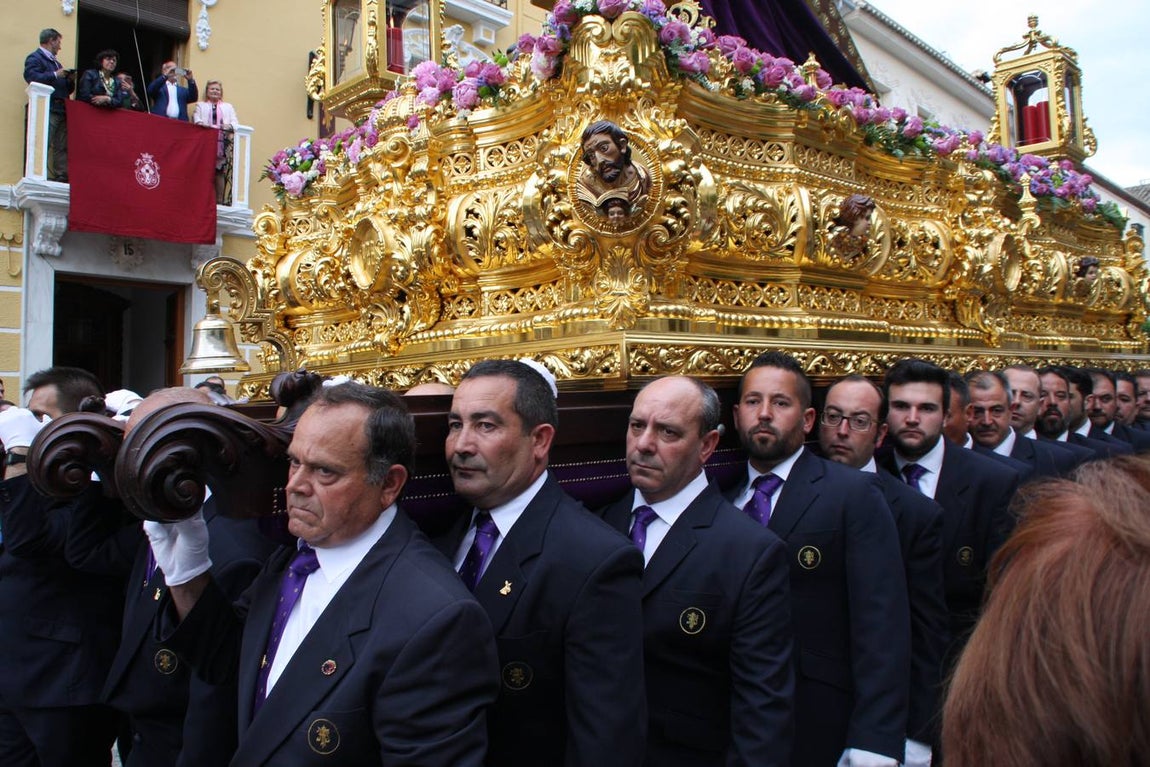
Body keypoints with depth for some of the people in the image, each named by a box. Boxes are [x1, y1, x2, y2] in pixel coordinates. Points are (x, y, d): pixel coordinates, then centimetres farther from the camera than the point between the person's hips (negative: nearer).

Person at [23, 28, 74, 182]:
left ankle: (62, 177, -1)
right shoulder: (34, 58, 3)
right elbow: (32, 78, -15)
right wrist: (55, 75, -14)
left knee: (62, 146, 1)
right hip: (47, 109, -8)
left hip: (61, 110, 8)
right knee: (44, 144, -15)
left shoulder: (55, 62, 29)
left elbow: (67, 89, 28)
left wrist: (71, 80, 9)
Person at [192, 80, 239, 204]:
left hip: (223, 143, 1)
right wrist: (200, 123, -16)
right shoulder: (201, 105, 22)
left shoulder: (228, 107, 24)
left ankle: (220, 199, -2)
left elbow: (235, 122, 10)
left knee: (220, 172, -4)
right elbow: (196, 118, 7)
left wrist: (230, 126, -12)